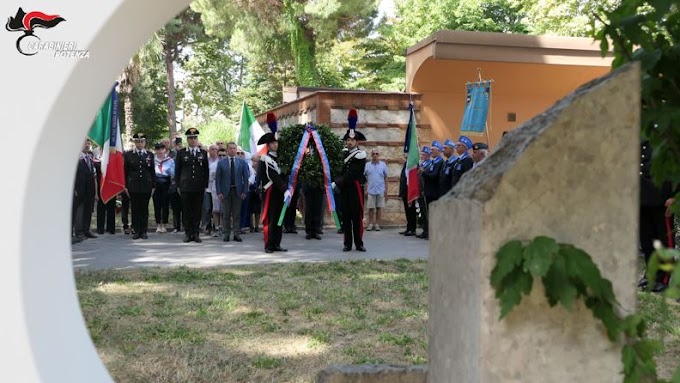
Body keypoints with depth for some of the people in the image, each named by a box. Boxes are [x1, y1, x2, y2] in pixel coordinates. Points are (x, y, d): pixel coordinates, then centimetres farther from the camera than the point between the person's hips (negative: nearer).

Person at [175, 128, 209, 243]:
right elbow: (177, 170, 8)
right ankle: (188, 234, 8)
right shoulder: (181, 153, 7)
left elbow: (206, 171, 11)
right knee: (186, 211, 1)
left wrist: (205, 185, 5)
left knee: (197, 211, 3)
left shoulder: (203, 153, 10)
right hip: (185, 187, -1)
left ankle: (196, 234, 9)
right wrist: (178, 186, 2)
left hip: (199, 188, 1)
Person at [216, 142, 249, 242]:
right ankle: (226, 234, 11)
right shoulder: (221, 162, 3)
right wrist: (219, 192, -6)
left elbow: (245, 177, 6)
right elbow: (218, 178, 2)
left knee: (237, 214, 3)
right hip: (225, 191, -1)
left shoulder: (242, 162, 6)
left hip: (238, 191, 1)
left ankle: (237, 234, 8)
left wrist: (245, 191, -2)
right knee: (226, 214, 4)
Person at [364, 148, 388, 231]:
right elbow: (364, 178, 6)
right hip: (370, 190, 0)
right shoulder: (367, 165, 3)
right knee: (371, 208, 2)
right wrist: (365, 190, 1)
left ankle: (377, 224, 11)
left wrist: (386, 190, 3)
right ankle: (370, 224, 10)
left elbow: (385, 178, 7)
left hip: (380, 190, 0)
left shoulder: (383, 165, 4)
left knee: (379, 208, 5)